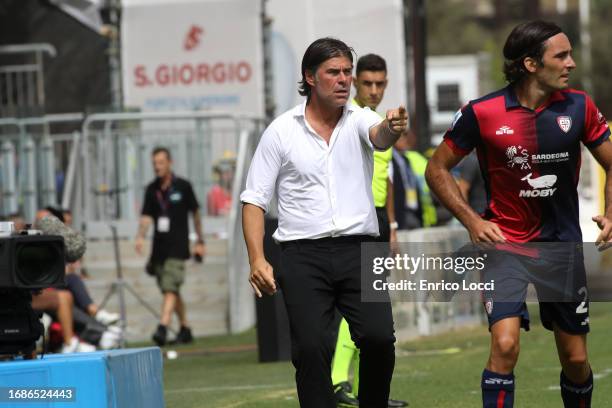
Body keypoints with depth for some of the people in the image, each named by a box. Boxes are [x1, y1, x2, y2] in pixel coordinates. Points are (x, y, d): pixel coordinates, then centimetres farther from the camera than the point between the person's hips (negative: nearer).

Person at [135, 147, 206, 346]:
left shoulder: (183, 186, -2)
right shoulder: (152, 189, 8)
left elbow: (195, 212, 7)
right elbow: (146, 216, 3)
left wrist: (200, 241, 8)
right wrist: (141, 236, -16)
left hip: (177, 246, -5)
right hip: (159, 247, 5)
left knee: (170, 289, -17)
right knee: (171, 291, 11)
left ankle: (163, 328, -27)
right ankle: (185, 329, 23)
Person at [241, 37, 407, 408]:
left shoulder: (359, 120, 6)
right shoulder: (281, 131, 6)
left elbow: (379, 136, -19)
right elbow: (255, 199, 7)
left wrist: (391, 128, -44)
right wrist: (257, 260, -5)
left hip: (358, 250, 0)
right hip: (302, 253, 0)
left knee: (379, 337, -15)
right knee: (311, 347, -11)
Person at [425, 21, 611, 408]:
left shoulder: (578, 106, -3)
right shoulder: (482, 113, -11)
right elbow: (437, 169, 2)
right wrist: (472, 221, -8)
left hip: (563, 243, 3)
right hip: (505, 242, -3)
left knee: (575, 359, 7)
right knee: (505, 345, -21)